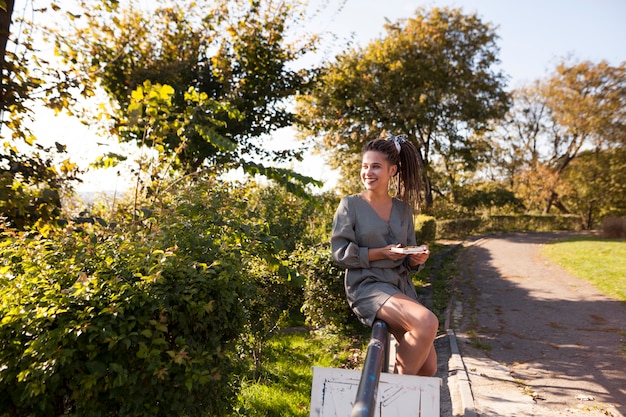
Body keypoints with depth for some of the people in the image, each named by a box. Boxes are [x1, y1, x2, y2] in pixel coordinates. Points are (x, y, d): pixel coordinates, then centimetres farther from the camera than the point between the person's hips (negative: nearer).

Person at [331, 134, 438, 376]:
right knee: (427, 322, -29)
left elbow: (408, 260, 14)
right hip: (367, 286, -5)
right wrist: (380, 253, -17)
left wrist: (416, 259, -10)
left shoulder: (403, 209, 10)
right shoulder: (350, 205, -3)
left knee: (428, 367, 0)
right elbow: (340, 253, -8)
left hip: (401, 286, 6)